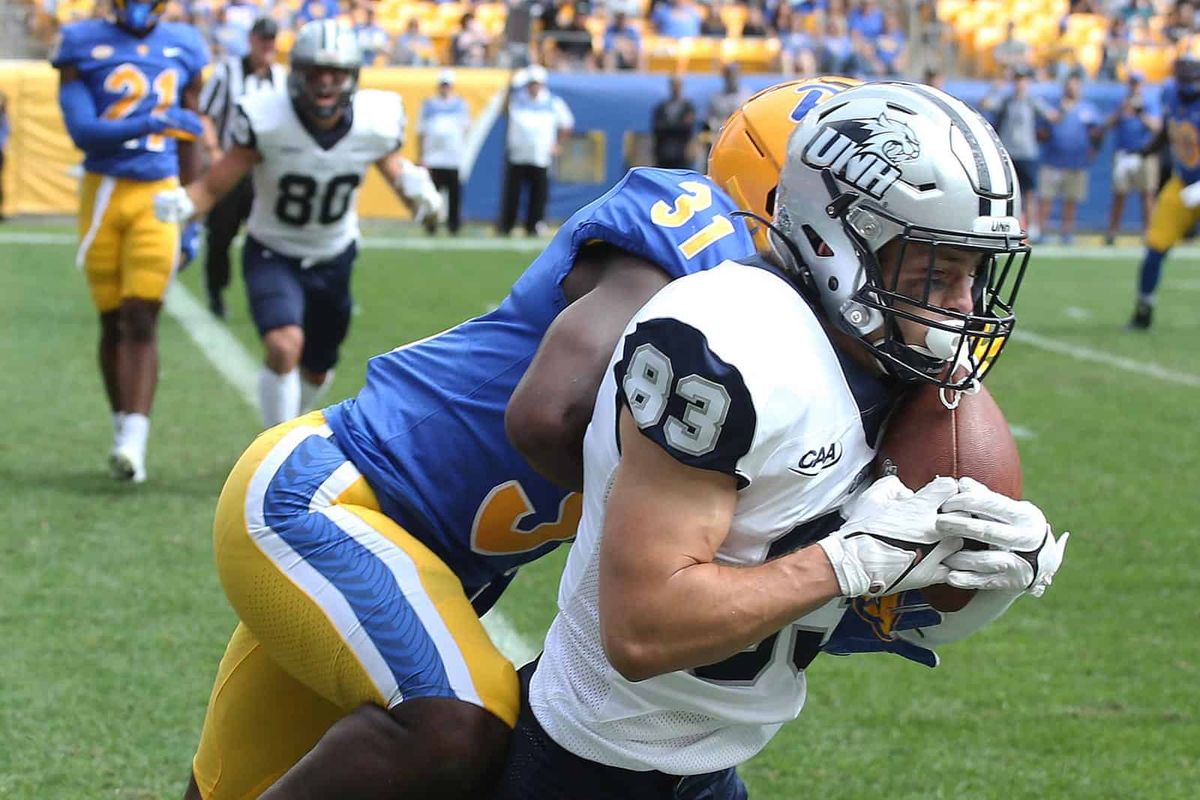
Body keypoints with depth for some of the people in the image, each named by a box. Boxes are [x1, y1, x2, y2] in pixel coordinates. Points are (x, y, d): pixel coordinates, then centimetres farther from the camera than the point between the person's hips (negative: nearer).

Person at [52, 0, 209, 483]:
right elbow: (81, 131, -13)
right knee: (112, 321, 8)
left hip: (158, 196, 1)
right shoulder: (84, 45, -2)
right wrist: (148, 124, -26)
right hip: (104, 193, -1)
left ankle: (133, 441, -16)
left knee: (141, 320, -9)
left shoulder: (183, 48, 7)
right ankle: (123, 429, 22)